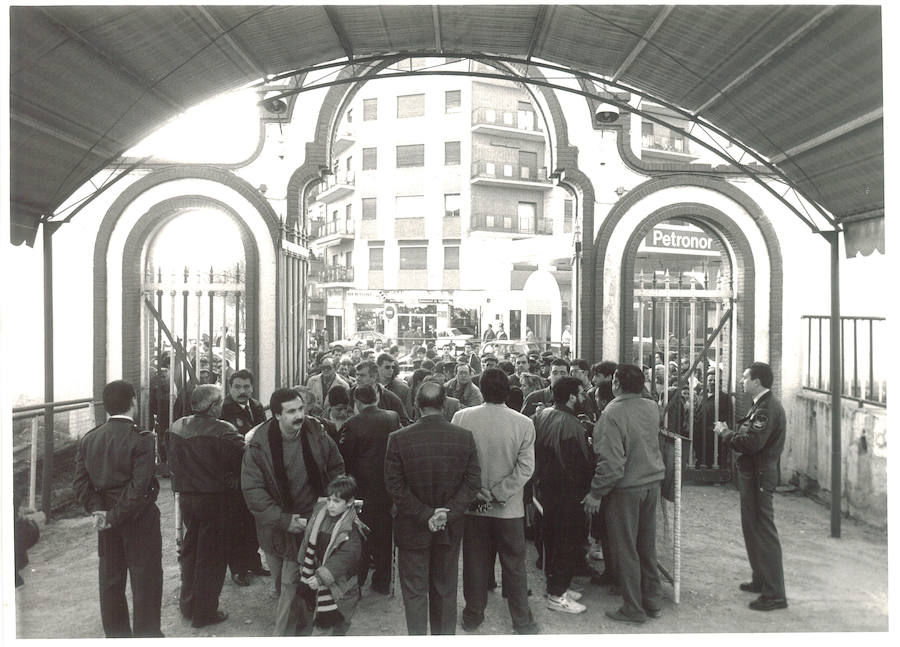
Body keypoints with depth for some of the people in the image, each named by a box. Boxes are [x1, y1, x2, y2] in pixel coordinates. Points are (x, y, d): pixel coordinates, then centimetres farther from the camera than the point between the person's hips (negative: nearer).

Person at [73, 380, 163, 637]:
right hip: (139, 520, -6)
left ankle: (115, 633, 31)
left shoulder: (88, 439, 1)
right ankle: (146, 634, 13)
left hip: (107, 521, 6)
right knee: (145, 581, 6)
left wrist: (97, 509, -5)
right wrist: (116, 516, -14)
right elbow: (139, 486, -23)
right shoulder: (141, 439, -18)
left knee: (111, 581, 18)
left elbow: (81, 482, -2)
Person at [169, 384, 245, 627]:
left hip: (185, 496, 6)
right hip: (213, 498, -6)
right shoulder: (222, 431, -21)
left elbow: (172, 463, 9)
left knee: (190, 549, 22)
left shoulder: (176, 427, 0)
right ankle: (204, 612, 16)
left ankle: (188, 604, 34)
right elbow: (242, 462, -22)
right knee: (210, 555, 7)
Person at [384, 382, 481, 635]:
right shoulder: (465, 437, -10)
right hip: (450, 529, 2)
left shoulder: (398, 439, -15)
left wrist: (424, 515, -11)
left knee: (415, 592, 12)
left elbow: (394, 485, -14)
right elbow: (473, 482, -9)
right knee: (445, 589, 21)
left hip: (412, 529, -2)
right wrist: (449, 513, -9)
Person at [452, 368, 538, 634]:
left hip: (473, 506, 1)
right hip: (510, 508, -1)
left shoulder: (462, 417, -11)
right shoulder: (523, 423, -12)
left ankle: (473, 615, 32)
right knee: (514, 564, 15)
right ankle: (522, 620, 27)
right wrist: (499, 494, -11)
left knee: (475, 562, 16)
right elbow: (525, 467, -14)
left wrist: (475, 491, -4)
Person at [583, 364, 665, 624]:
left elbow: (611, 462, -24)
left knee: (625, 550, 7)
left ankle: (633, 609, 18)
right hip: (652, 482, 7)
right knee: (647, 546, 19)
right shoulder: (652, 408, -1)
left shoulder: (613, 414, -22)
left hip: (626, 488, -7)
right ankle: (652, 600, 31)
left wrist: (596, 493, -14)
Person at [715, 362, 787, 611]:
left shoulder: (767, 408, -20)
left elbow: (751, 443, -27)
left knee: (764, 532, -4)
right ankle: (761, 580, 33)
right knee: (753, 530, 20)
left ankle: (775, 594, 4)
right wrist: (729, 432, 1)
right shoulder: (762, 405, 13)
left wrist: (724, 433, -15)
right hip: (754, 474, 11)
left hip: (759, 477, -11)